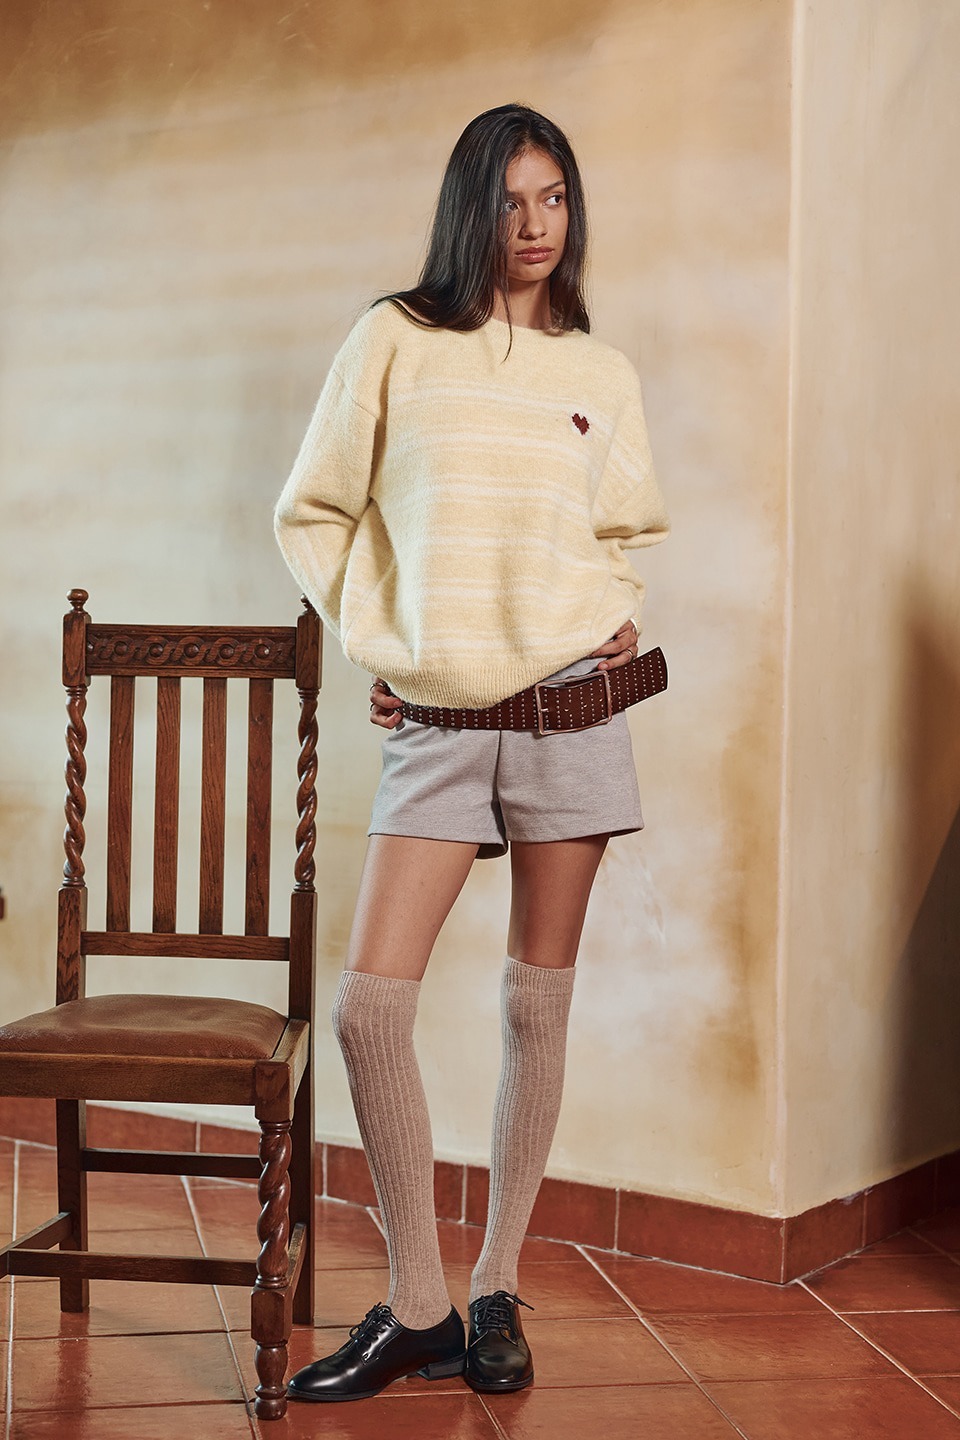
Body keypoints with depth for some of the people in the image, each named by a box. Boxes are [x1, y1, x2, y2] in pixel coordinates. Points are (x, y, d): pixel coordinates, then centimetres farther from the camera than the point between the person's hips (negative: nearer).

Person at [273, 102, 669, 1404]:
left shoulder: (604, 376, 11)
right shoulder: (394, 342, 4)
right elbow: (312, 515, 8)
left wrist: (619, 613, 4)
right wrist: (375, 644, 1)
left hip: (571, 711, 2)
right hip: (436, 724, -1)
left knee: (538, 1004, 5)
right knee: (369, 1006, -8)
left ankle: (496, 1294, 19)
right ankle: (416, 1310, 8)